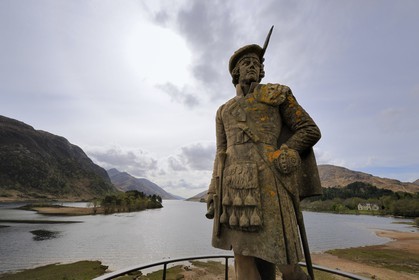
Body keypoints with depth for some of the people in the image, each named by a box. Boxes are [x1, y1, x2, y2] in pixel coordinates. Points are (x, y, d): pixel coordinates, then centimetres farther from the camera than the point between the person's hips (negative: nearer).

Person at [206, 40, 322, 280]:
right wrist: (214, 193, 8)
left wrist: (278, 157, -6)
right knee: (243, 259, 4)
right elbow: (222, 153, 17)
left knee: (281, 261, -2)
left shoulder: (277, 93, 15)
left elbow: (310, 131, 9)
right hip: (236, 187, 4)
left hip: (267, 182, -3)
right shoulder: (225, 111, 23)